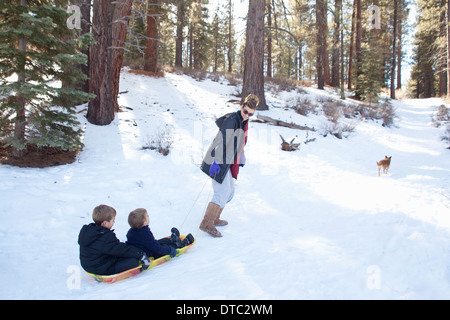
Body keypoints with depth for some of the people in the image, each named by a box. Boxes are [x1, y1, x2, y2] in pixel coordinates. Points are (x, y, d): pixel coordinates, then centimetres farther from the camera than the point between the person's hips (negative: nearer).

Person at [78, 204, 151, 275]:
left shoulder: (86, 231, 1)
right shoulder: (106, 237, -26)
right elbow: (121, 250, -19)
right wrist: (141, 254, -9)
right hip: (102, 270, -9)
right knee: (134, 261, -13)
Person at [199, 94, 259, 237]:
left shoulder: (243, 122, 13)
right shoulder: (232, 119, -17)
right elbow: (222, 142, -23)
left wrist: (241, 158, 30)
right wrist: (217, 162, -27)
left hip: (227, 162, 10)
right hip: (219, 162, -10)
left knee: (229, 191, 15)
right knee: (222, 192, -12)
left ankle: (214, 218, 27)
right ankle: (207, 224, -5)